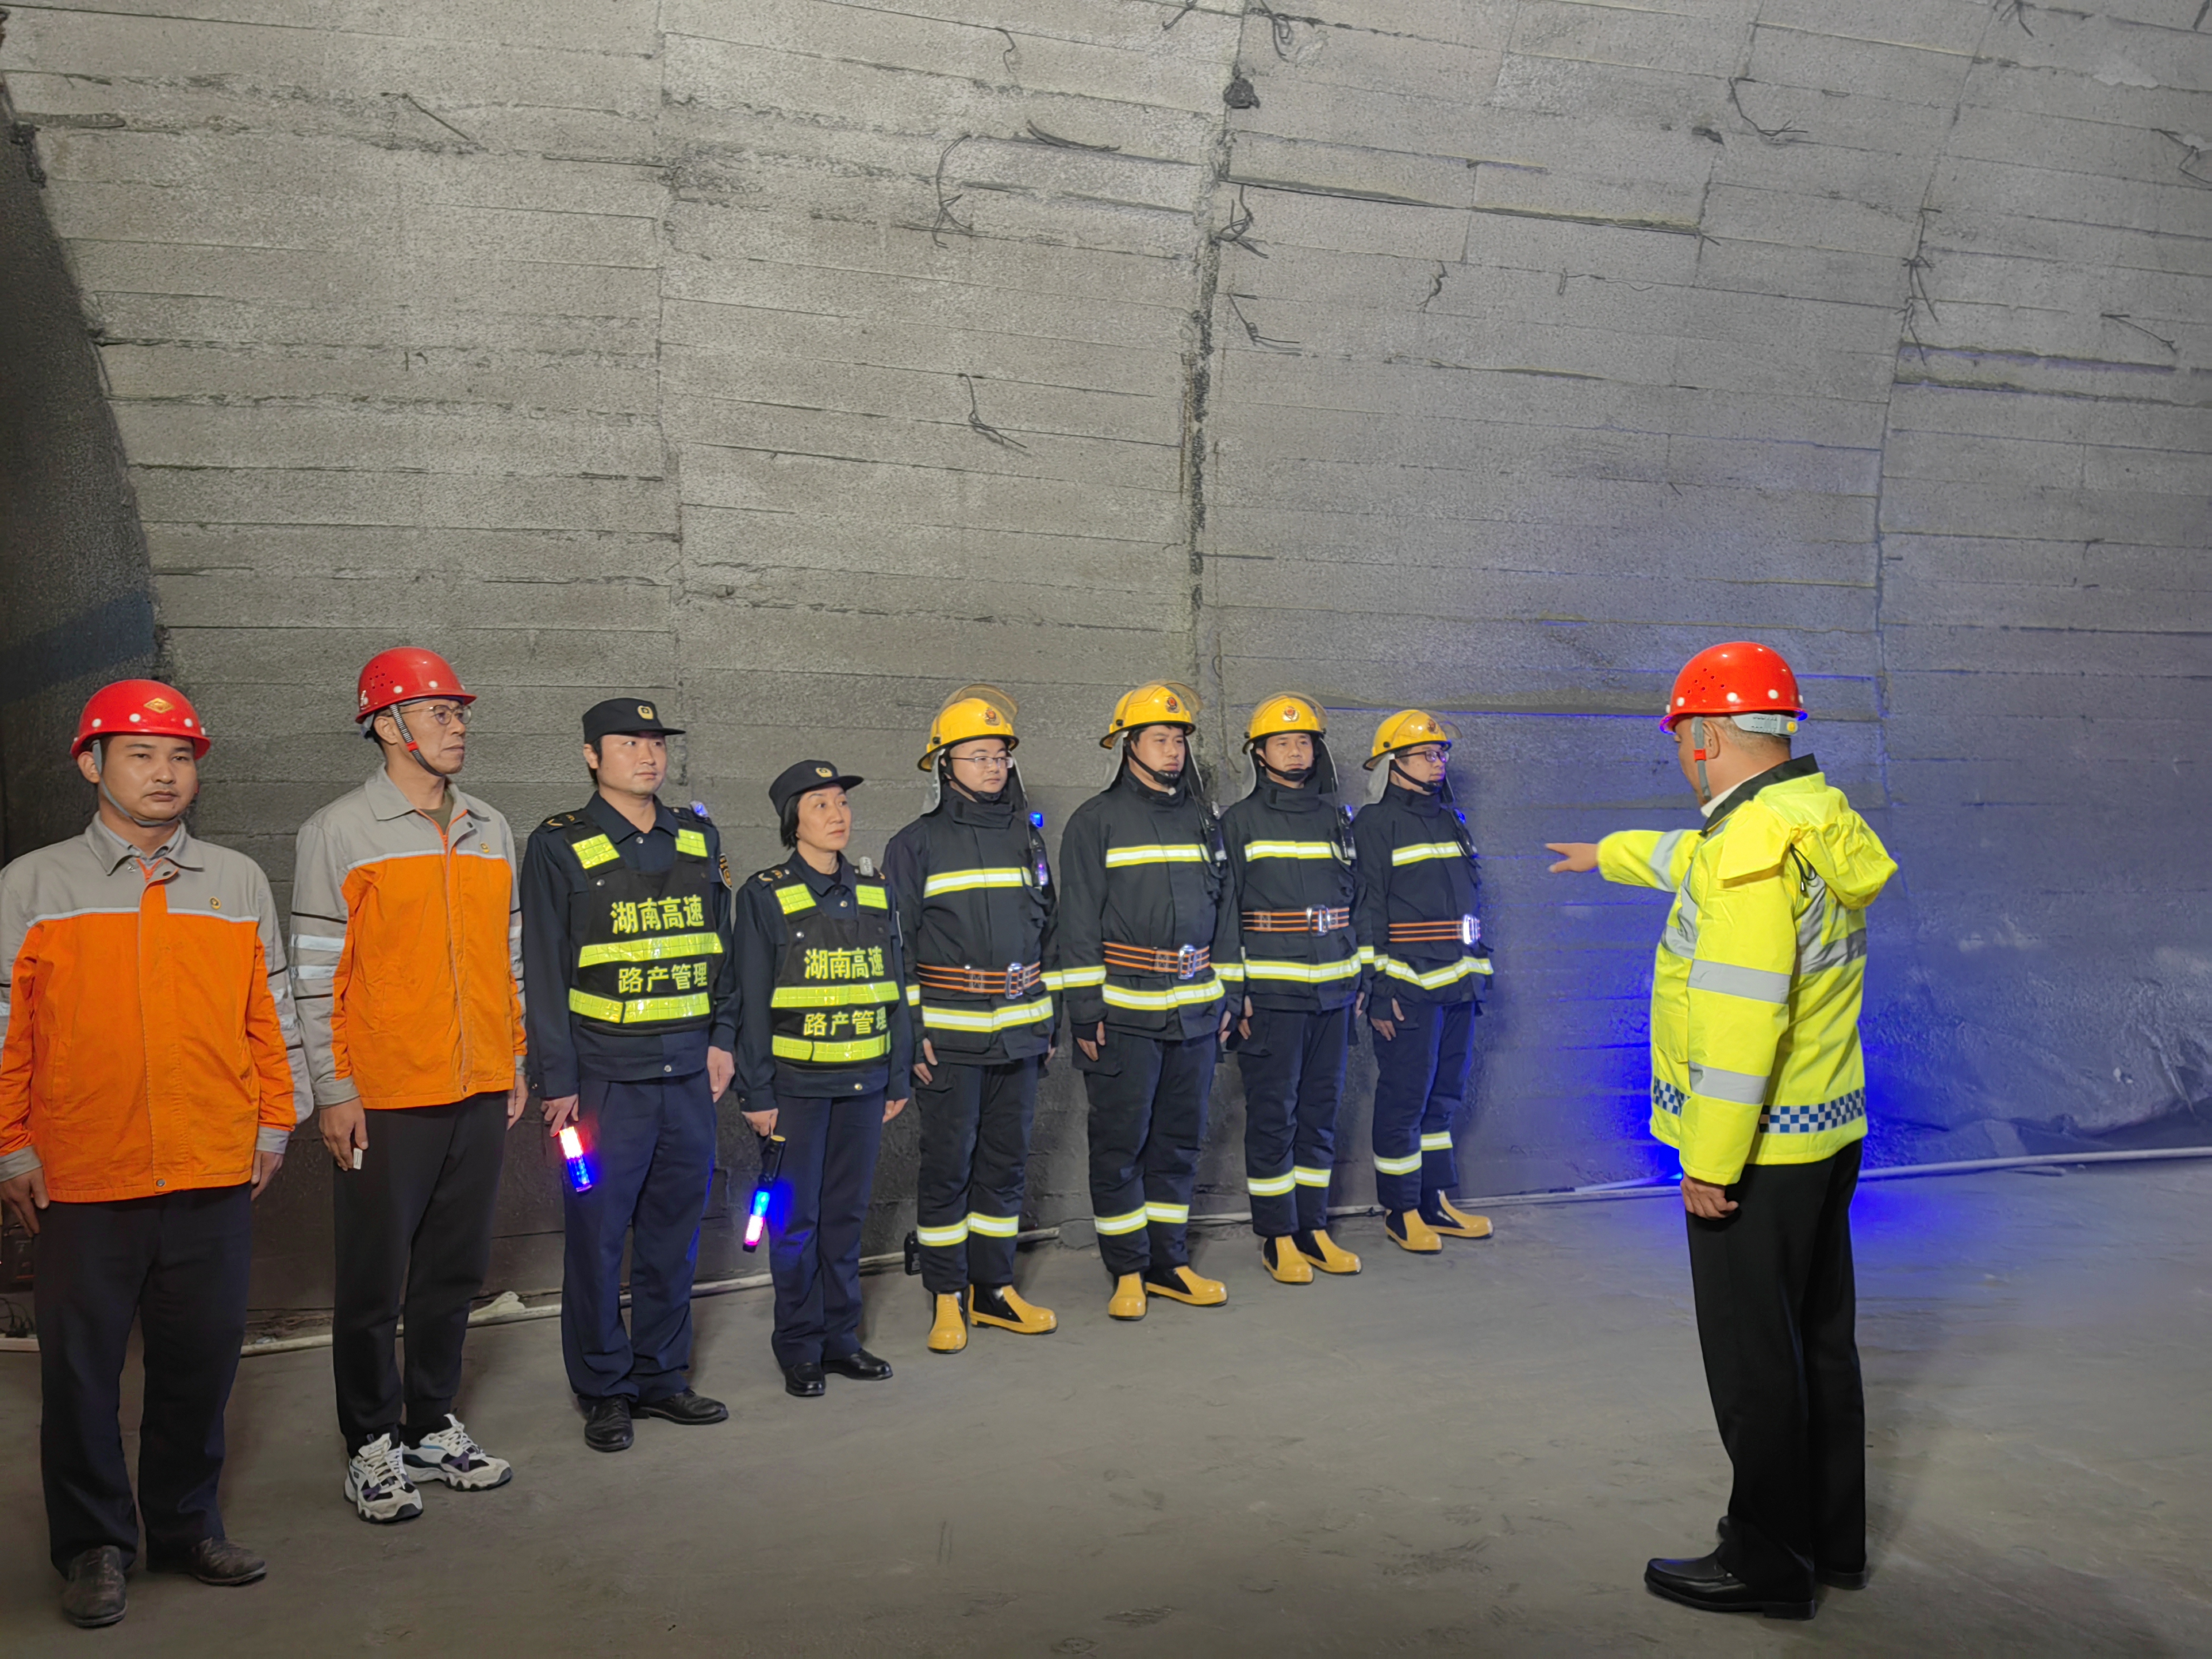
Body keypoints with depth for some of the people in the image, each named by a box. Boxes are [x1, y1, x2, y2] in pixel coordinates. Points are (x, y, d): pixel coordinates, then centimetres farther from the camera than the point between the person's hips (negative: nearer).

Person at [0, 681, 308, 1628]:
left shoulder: (239, 882, 8)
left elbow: (271, 1011, 11)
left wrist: (275, 1122, 8)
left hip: (215, 1177, 2)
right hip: (81, 1183, -2)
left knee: (202, 1362, 10)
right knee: (81, 1369, 8)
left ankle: (186, 1527, 27)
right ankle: (94, 1547, 24)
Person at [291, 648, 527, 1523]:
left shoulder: (490, 831, 12)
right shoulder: (338, 832, -4)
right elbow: (315, 972, -7)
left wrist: (516, 1066, 14)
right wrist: (334, 1090, -10)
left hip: (479, 1092, 5)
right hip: (385, 1099, -5)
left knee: (454, 1271, 12)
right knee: (375, 1282, 5)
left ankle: (433, 1426, 26)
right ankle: (372, 1444, 19)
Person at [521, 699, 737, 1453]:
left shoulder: (698, 838, 11)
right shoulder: (560, 846, -3)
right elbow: (544, 972, -4)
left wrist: (722, 1038, 10)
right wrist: (556, 1081, -8)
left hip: (690, 1073, 4)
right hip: (606, 1076, -4)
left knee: (674, 1231, 12)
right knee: (598, 1235, 4)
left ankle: (661, 1377, 26)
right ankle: (604, 1391, 18)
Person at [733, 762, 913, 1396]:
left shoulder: (875, 892, 8)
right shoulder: (766, 896, -4)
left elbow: (895, 988, 12)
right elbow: (753, 1003, -5)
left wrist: (898, 1080, 10)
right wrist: (758, 1093, -7)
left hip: (863, 1082, 4)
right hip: (797, 1083, -4)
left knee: (848, 1212, 11)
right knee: (798, 1218, 4)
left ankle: (842, 1337, 23)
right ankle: (800, 1349, 16)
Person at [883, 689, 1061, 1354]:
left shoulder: (1027, 836, 10)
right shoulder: (917, 844, -3)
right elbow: (896, 944, -3)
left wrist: (1049, 1019, 15)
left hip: (1019, 1035, 4)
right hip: (949, 1037, -4)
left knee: (1007, 1161, 10)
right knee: (948, 1167, 2)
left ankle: (994, 1289, 23)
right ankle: (947, 1298, 14)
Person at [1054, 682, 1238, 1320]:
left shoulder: (1203, 820, 13)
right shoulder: (1096, 822, -2)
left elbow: (1224, 911, 18)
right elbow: (1079, 924, -5)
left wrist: (1227, 993, 13)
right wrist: (1086, 1011, -10)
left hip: (1196, 1012, 5)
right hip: (1124, 1011, -5)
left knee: (1180, 1140, 11)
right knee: (1120, 1143, 1)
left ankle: (1169, 1263, 22)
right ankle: (1127, 1271, 12)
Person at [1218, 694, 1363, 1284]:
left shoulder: (1335, 821, 14)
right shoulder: (1240, 822, 1)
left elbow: (1354, 902, 19)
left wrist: (1359, 980, 13)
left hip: (1332, 992, 5)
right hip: (1270, 995, -4)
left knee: (1320, 1112, 9)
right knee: (1272, 1115, -1)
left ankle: (1314, 1228, 18)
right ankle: (1278, 1237, 8)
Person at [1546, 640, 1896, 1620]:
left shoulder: (1753, 846, -23)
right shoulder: (1817, 818, 8)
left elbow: (1741, 1018, -27)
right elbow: (1698, 858, 28)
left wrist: (1711, 1158, -22)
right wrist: (1609, 854, 43)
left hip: (1757, 1150, -10)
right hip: (1827, 1133, 10)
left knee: (1753, 1359, 2)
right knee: (1820, 1339, 19)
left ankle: (1768, 1564, 15)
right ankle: (1833, 1539, 32)